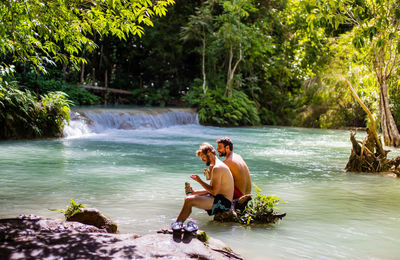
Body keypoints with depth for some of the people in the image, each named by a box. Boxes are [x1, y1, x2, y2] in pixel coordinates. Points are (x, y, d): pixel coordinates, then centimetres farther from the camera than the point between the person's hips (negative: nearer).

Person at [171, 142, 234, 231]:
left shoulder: (217, 168, -17)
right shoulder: (216, 166, 17)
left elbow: (214, 191, -21)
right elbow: (210, 189, 20)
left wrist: (200, 181, -11)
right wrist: (194, 192, 10)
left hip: (223, 202, -11)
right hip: (221, 199, 11)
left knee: (189, 200, -21)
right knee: (189, 197, 16)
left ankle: (177, 224, -9)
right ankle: (178, 224, 9)